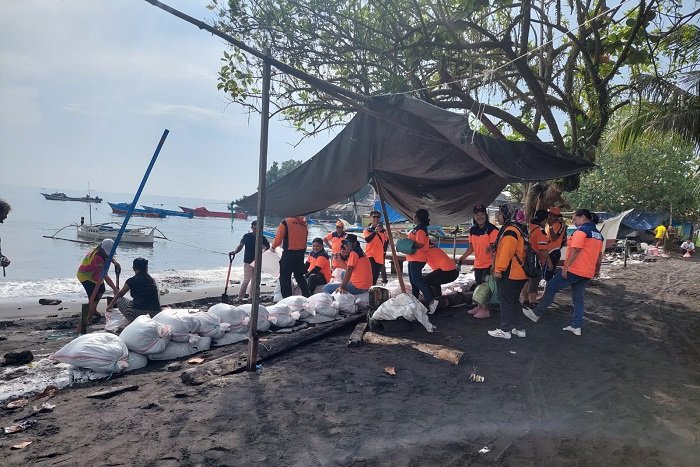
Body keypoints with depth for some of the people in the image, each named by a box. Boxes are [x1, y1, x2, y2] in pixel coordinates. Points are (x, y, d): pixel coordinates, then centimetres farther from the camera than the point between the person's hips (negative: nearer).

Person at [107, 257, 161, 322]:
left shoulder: (132, 280, 2)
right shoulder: (152, 280, 14)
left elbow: (120, 294, 21)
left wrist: (110, 305, 41)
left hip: (139, 313, -4)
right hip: (155, 314, 4)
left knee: (120, 300, 17)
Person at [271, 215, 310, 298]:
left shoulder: (285, 222, -11)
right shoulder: (303, 223, 6)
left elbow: (278, 239, -8)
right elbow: (305, 238, 11)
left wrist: (273, 246, 11)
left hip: (289, 253, -6)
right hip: (301, 253, 6)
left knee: (285, 278, 3)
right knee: (300, 277, 19)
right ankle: (307, 297, 20)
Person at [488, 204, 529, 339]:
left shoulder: (510, 231, -18)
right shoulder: (516, 229, 15)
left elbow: (506, 252, -24)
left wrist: (499, 269, -20)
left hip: (509, 274, -10)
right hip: (519, 273, 10)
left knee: (506, 301, -1)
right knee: (514, 300, 16)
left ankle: (505, 330, 5)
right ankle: (518, 328, 23)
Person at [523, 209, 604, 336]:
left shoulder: (582, 230, -12)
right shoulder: (598, 234, 15)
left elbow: (575, 250, -21)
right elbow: (599, 254, 22)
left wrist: (566, 267, -21)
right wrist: (597, 269, 30)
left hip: (574, 269, -8)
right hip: (587, 273, 8)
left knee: (551, 287, 2)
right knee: (578, 298, 14)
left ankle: (536, 313, 6)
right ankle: (576, 326, 14)